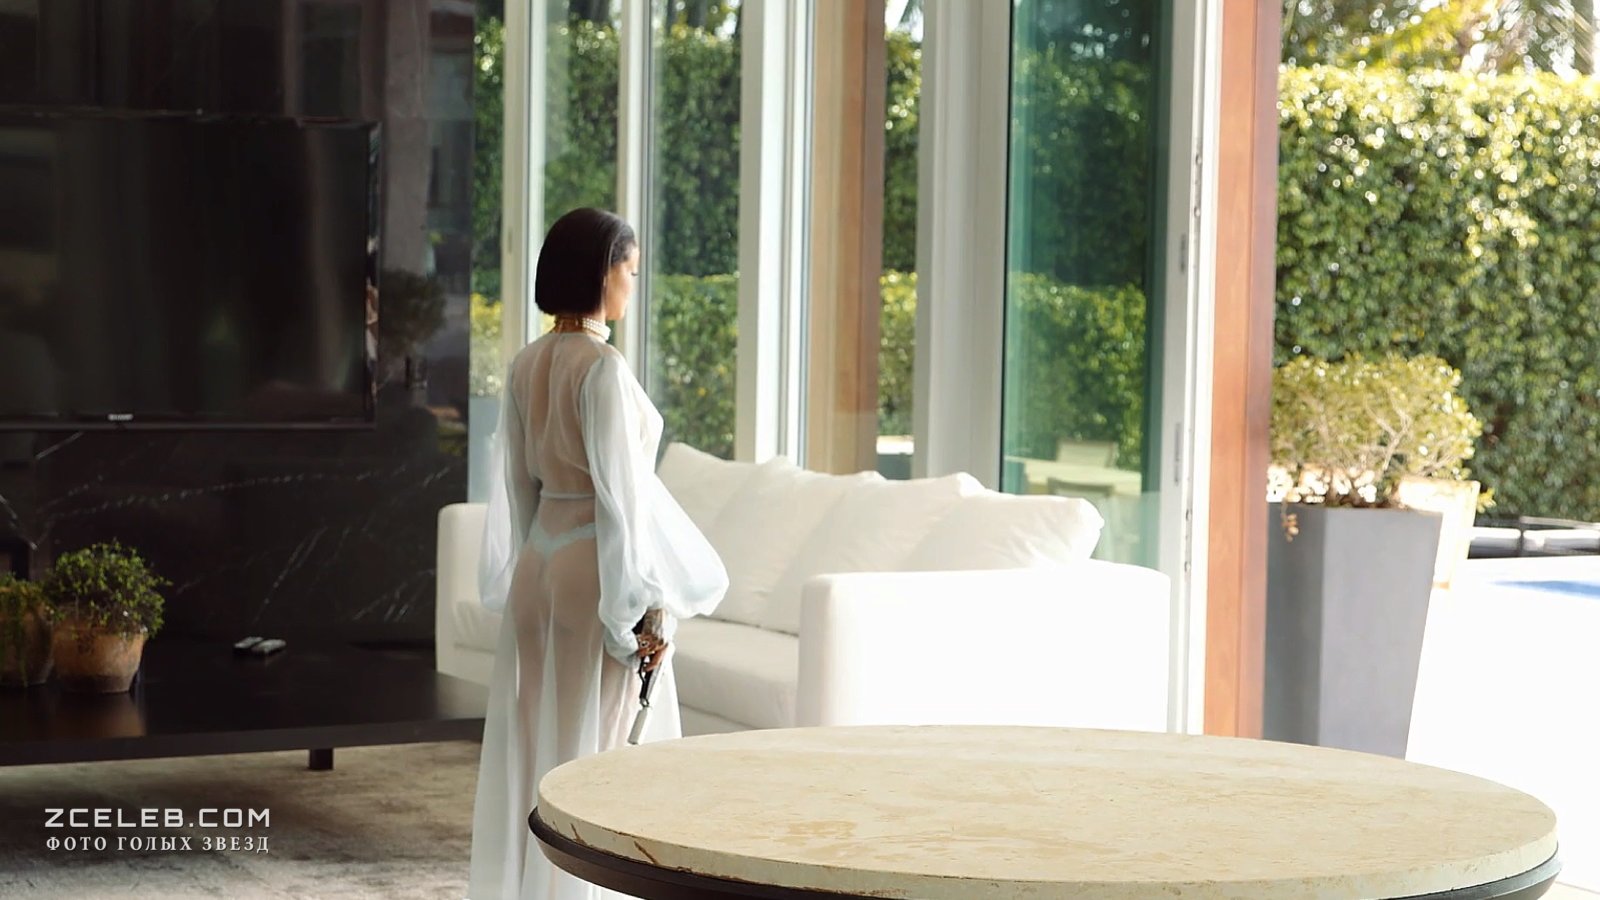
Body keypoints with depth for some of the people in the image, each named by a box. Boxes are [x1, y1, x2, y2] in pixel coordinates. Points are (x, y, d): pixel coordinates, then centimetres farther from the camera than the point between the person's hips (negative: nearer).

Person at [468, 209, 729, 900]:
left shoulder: (526, 365, 7)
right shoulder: (602, 367, -16)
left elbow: (517, 486, 13)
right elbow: (622, 492, -18)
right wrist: (651, 604, -15)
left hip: (538, 565, 8)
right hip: (596, 571, -8)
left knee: (538, 745, 12)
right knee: (598, 753, 0)